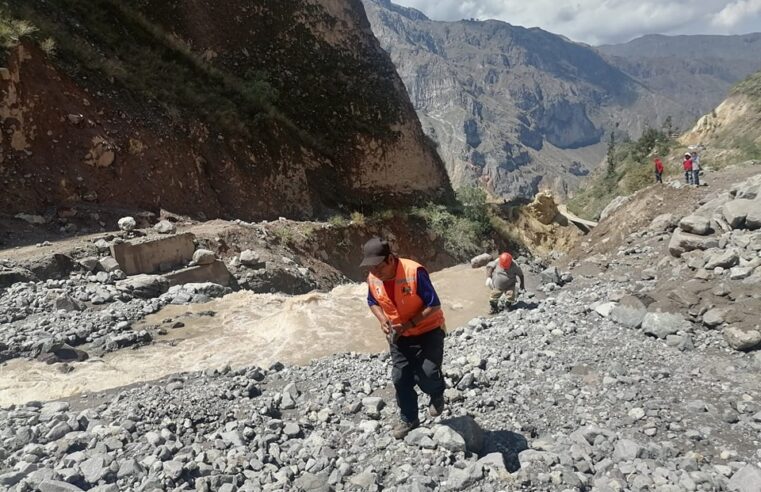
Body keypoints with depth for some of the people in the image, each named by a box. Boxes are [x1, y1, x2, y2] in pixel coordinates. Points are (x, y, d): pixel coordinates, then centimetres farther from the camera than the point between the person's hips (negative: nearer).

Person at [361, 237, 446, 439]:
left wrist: (408, 324, -29)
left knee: (427, 374, -15)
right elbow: (373, 302, 10)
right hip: (399, 336, 5)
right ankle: (408, 419, 27)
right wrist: (382, 320, -10)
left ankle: (437, 395, 21)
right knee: (400, 378, 6)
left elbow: (434, 306, -24)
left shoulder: (414, 272, -29)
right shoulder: (372, 278, -11)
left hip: (428, 330, -5)